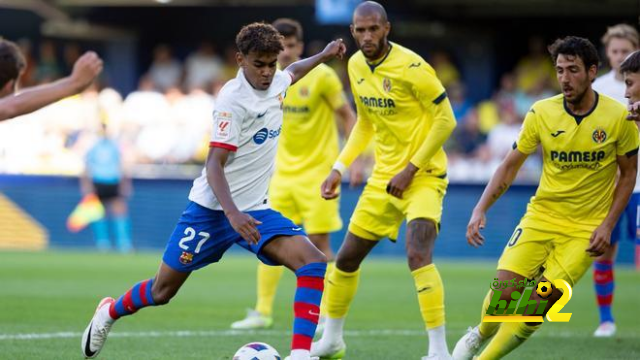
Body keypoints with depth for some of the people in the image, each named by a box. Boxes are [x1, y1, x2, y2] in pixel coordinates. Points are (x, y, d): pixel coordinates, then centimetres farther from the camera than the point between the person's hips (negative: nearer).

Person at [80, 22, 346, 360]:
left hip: (255, 209, 6)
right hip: (213, 207, -6)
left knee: (313, 262, -19)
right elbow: (214, 164, -24)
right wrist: (232, 213, -36)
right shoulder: (233, 99, -19)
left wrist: (324, 55, 29)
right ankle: (110, 312, 37)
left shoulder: (274, 81, 3)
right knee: (162, 291, 6)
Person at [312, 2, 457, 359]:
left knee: (418, 254, -27)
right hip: (384, 176, 8)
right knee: (347, 257, 12)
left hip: (423, 174, -7)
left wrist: (411, 169, -18)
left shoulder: (412, 68, -20)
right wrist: (339, 168, 10)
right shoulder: (356, 66, 4)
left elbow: (446, 120, -16)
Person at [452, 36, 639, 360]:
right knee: (505, 291, -12)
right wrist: (480, 209, -10)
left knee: (540, 303, -14)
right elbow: (510, 166, 2)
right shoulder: (541, 112, -6)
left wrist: (607, 225, -8)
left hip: (586, 229, -1)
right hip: (541, 215, 1)